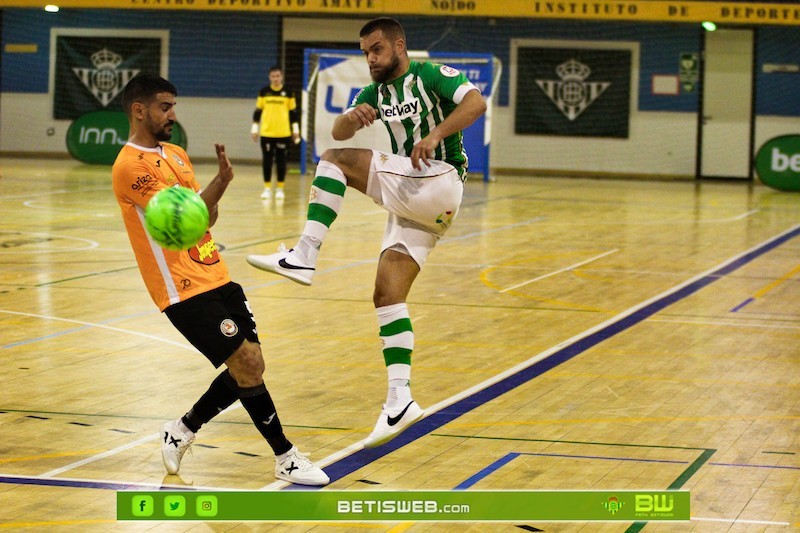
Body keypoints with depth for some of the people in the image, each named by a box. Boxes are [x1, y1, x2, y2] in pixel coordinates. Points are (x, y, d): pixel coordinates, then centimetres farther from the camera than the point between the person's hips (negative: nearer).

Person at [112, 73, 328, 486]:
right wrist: (222, 180, -23)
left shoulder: (175, 154, 15)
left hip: (215, 277, 9)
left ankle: (181, 432, 25)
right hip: (184, 289, -9)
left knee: (248, 367, 7)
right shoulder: (131, 165, -13)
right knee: (248, 364, -10)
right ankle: (285, 458, 1)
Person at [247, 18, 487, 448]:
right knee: (387, 294, -1)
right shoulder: (375, 93, 18)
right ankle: (400, 401, -4)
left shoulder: (431, 75, -3)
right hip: (412, 200, 8)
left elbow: (476, 103, -20)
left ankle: (303, 257, -24)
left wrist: (436, 133, -34)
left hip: (439, 183, -8)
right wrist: (352, 117, -19)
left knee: (336, 161, -16)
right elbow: (338, 132, 4)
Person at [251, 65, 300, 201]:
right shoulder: (264, 92, 3)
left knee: (281, 161, 3)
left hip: (283, 133, -1)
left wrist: (295, 130, 6)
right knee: (267, 161, 2)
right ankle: (267, 188, 11)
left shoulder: (288, 93, 2)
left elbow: (293, 112, 8)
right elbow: (257, 111, 9)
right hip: (266, 133, 1)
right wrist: (255, 128, 6)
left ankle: (280, 189, 11)